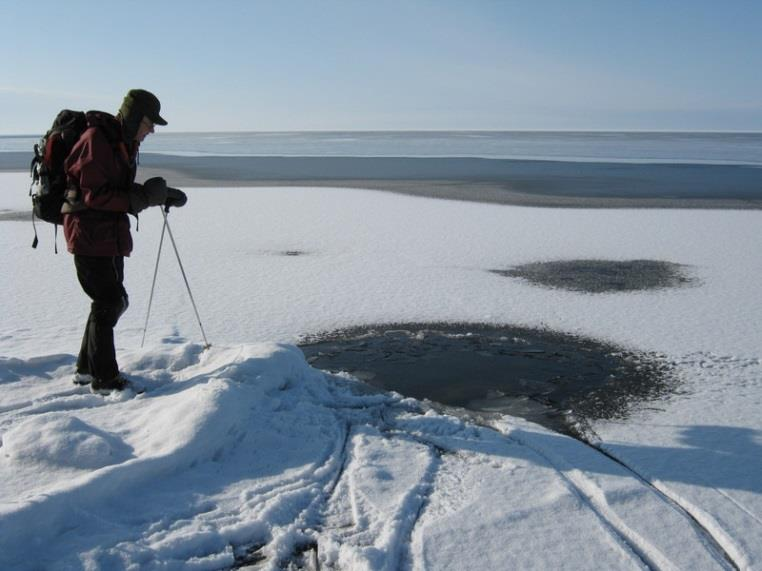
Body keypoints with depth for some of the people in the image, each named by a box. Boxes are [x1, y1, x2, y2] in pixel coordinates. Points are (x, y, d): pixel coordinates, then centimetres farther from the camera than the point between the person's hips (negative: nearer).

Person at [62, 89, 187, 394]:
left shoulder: (125, 143, 13)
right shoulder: (96, 139, -17)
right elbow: (94, 194, -21)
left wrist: (163, 195, 7)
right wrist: (140, 198, -25)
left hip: (111, 234, 10)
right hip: (90, 234, -10)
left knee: (113, 301, 15)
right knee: (108, 302, -7)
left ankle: (87, 368, 29)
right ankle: (104, 379, 4)